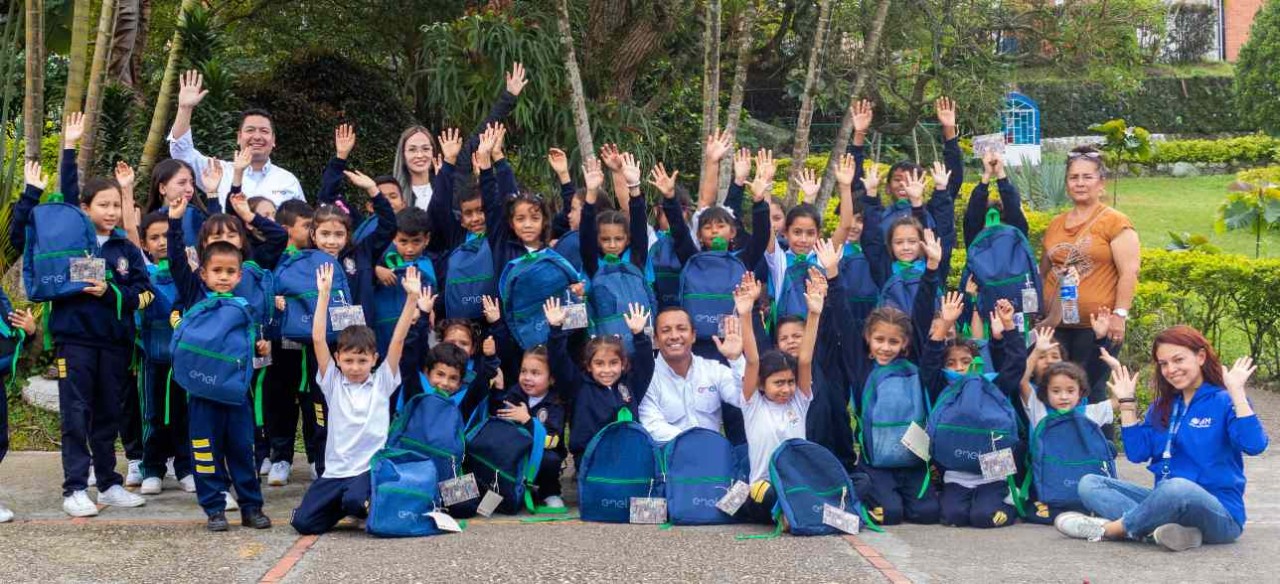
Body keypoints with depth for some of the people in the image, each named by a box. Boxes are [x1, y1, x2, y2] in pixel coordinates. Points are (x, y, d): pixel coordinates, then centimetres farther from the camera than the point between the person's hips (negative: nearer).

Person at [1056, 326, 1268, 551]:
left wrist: (1236, 391, -22)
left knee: (1178, 488, -41)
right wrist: (1127, 402, 7)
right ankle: (1167, 529, -27)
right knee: (1090, 485, -3)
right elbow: (1137, 452, 7)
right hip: (1167, 502, 7)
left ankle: (1110, 528, -18)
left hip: (1219, 513, -7)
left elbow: (1254, 445, -20)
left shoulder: (1223, 402, -3)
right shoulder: (1162, 407, 15)